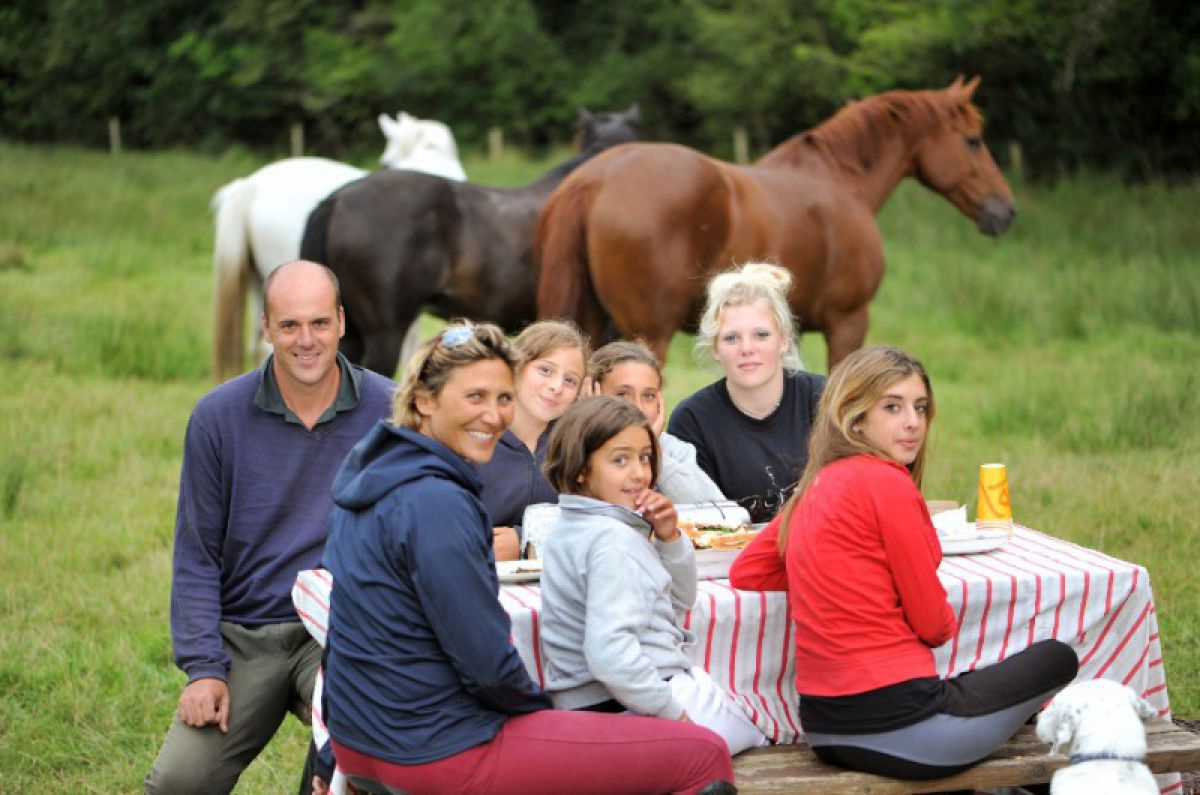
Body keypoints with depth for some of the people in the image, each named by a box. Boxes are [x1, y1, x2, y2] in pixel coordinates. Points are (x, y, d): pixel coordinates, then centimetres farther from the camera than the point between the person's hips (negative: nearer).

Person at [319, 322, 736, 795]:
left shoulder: (368, 469, 8)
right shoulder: (436, 503, -22)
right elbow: (488, 664, -21)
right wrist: (544, 707, -2)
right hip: (439, 752, -11)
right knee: (704, 755, -8)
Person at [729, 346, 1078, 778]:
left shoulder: (814, 487, 9)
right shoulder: (886, 482, -14)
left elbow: (745, 573, 16)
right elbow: (932, 622, -10)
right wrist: (948, 624, 14)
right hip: (896, 723, -9)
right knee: (1057, 659, 15)